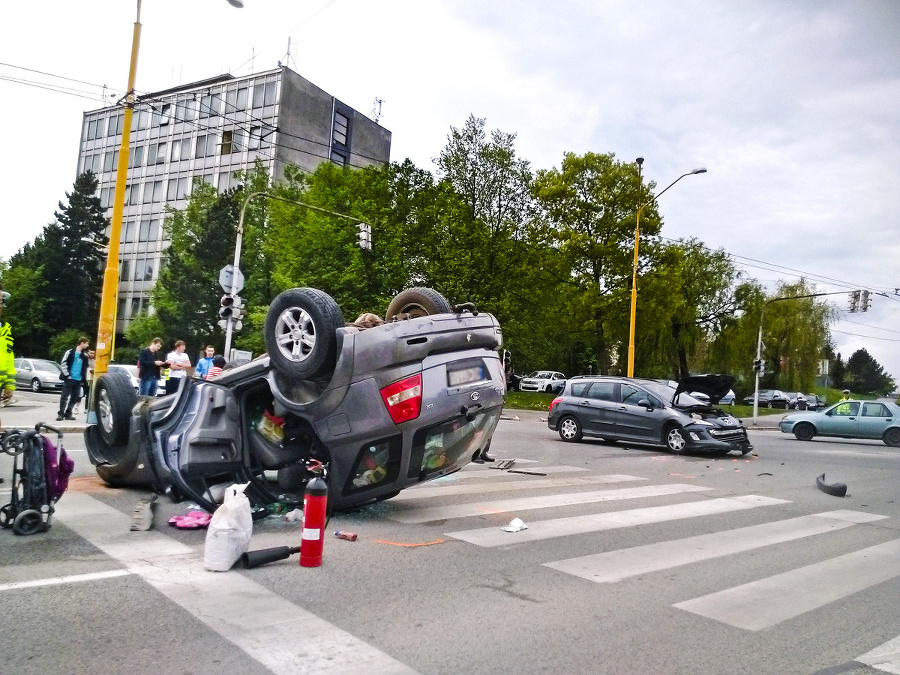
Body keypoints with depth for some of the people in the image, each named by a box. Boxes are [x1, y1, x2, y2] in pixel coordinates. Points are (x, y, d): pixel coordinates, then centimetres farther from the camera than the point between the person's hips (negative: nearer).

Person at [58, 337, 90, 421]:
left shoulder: (85, 355, 10)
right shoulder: (70, 353, -2)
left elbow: (87, 366, 18)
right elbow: (63, 364, -4)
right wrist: (67, 375, -9)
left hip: (78, 380, 5)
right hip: (69, 379, -5)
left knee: (74, 398, 7)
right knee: (64, 397, -3)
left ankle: (68, 413, 16)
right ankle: (61, 413, 3)